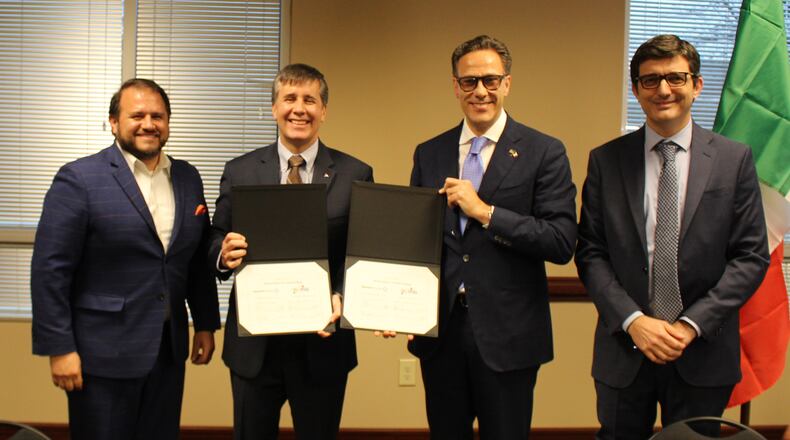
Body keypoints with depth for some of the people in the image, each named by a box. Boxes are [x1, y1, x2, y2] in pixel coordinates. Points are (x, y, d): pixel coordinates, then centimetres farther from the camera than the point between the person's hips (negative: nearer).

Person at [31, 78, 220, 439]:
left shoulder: (188, 178, 7)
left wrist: (206, 324, 12)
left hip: (168, 349, 5)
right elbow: (50, 269, -12)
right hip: (103, 354, -5)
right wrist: (59, 348, -14)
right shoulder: (79, 179, -10)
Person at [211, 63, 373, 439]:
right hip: (253, 343, 1)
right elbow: (216, 246, 5)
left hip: (322, 343, 0)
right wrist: (225, 254, -19)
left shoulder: (355, 175, -1)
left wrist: (342, 298, -21)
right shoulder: (239, 171, 2)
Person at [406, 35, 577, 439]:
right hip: (439, 330, 3)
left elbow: (562, 243, -13)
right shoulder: (428, 154, 7)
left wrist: (485, 211, -20)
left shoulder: (544, 153, -5)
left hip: (506, 335, -3)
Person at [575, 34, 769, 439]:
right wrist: (632, 321, -13)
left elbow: (751, 257, -3)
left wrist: (693, 324, -12)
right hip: (624, 349, 1)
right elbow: (590, 253, -1)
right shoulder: (605, 161, 1)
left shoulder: (734, 159, -1)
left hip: (703, 352, 0)